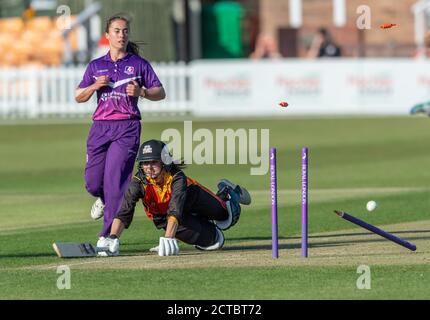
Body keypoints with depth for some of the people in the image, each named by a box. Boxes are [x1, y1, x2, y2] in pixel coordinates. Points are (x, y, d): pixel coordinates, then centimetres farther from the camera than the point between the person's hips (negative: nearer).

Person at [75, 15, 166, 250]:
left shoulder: (139, 64, 7)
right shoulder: (96, 66, 13)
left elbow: (160, 93, 7)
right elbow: (79, 97, 12)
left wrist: (141, 92, -12)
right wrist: (95, 86, -7)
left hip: (127, 127, -3)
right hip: (100, 127, 3)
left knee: (114, 178, -14)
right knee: (93, 182, 3)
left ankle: (108, 235, -13)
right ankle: (104, 199, 41)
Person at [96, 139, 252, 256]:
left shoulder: (177, 177, -42)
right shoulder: (139, 182, -37)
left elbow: (175, 210, -55)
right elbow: (124, 213, -44)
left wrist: (168, 238, -71)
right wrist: (113, 239, -62)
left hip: (192, 197, -1)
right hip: (161, 215, 1)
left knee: (230, 216, 16)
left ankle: (228, 193, 53)